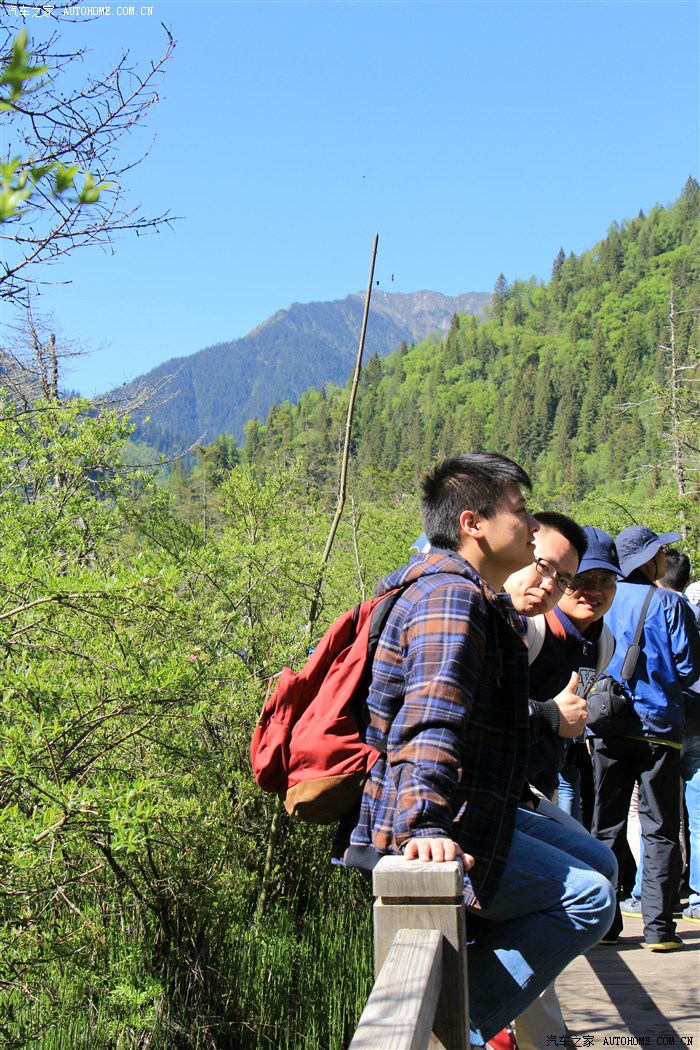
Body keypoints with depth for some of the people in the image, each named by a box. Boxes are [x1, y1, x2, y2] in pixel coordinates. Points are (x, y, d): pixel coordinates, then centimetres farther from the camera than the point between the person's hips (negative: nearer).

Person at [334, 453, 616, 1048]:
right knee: (588, 898, -15)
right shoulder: (451, 596, -17)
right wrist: (425, 827, -40)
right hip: (411, 828, -11)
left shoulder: (479, 597, 18)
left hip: (473, 812, 11)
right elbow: (432, 725, -31)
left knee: (592, 858, 20)